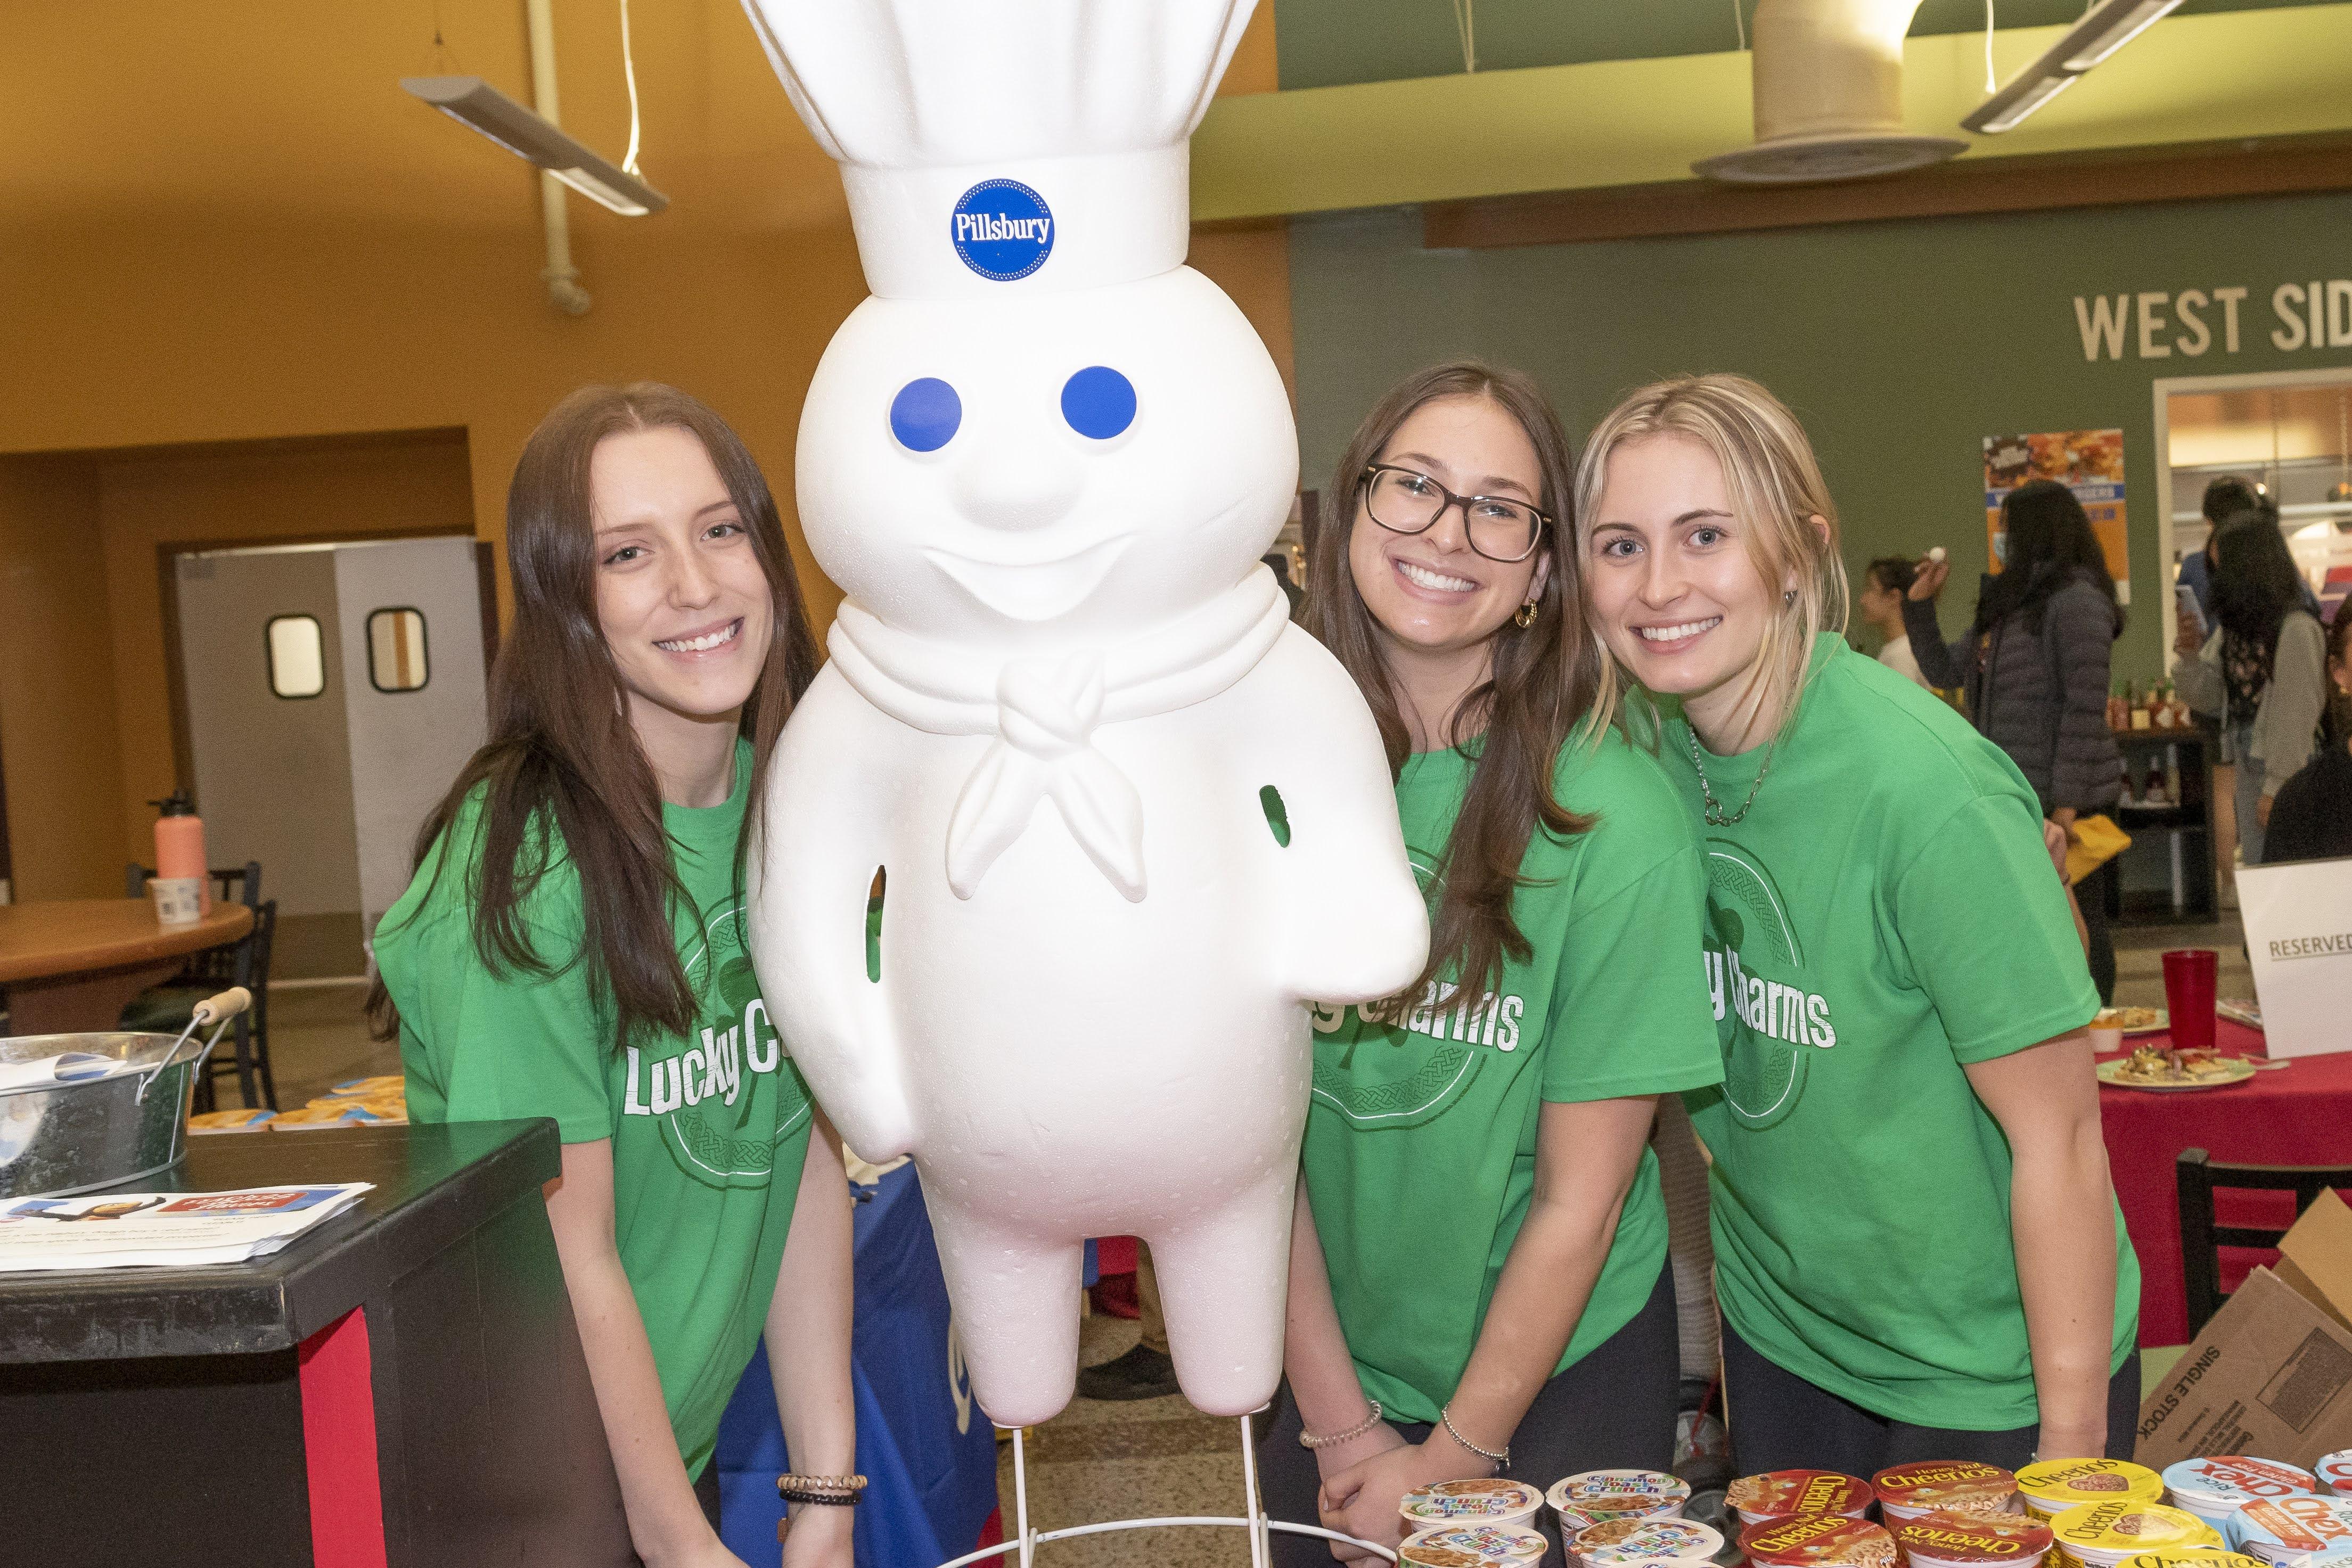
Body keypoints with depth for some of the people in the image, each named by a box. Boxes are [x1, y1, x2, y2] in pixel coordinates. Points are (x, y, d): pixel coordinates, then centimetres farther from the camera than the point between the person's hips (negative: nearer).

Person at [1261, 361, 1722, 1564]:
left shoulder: (1614, 819, -18)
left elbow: (1581, 1197, -14)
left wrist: (1459, 1454, -10)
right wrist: (1336, 1421, -7)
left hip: (1564, 1369, -2)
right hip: (1330, 1368, 3)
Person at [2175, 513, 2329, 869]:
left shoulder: (2296, 629, -15)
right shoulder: (2232, 626, 9)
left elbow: (2297, 713, -16)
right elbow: (2209, 697, 12)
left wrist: (2277, 787, -16)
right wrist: (2190, 659, -8)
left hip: (2285, 772, -8)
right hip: (2247, 766, 8)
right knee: (2257, 870, 14)